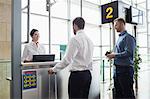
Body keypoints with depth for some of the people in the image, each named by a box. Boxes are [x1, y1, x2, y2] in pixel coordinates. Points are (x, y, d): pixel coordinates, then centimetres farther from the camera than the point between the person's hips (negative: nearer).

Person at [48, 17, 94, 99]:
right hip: (87, 74, 8)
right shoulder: (89, 40, 10)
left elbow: (67, 59, -16)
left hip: (77, 75, -8)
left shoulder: (75, 39, -13)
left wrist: (54, 69, -6)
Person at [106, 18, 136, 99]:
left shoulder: (128, 37, -10)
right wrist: (112, 55, 4)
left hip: (125, 69, -9)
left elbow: (128, 53, -21)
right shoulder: (120, 38, 17)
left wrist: (114, 55, -13)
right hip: (117, 68, 9)